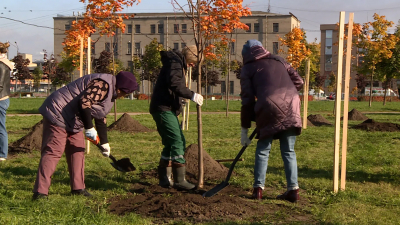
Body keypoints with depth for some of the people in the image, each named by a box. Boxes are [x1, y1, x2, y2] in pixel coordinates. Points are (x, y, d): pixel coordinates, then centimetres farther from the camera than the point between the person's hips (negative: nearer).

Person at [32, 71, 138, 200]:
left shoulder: (111, 93, 16)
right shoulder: (103, 85, -19)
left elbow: (101, 119, 21)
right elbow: (84, 102, -31)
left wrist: (104, 143, 20)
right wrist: (90, 128, -26)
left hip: (71, 121, 11)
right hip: (58, 113, -11)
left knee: (78, 149, 10)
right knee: (53, 151, -14)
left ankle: (78, 188, 15)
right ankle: (40, 192, -15)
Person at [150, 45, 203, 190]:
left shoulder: (178, 63, 23)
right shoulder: (175, 62, -10)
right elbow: (174, 84, -27)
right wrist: (192, 95, -28)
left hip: (168, 110, 11)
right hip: (163, 109, -11)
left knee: (170, 144, 14)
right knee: (178, 142, -13)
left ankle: (164, 179, 19)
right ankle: (179, 180, -11)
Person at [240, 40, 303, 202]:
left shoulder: (248, 69, 15)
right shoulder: (279, 60, 25)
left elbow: (247, 100, 8)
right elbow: (299, 82, 18)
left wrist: (245, 129, 11)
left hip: (269, 107, -3)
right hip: (291, 107, 3)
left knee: (263, 150, 12)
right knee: (289, 151, 12)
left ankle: (258, 189, 8)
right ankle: (293, 189, 8)